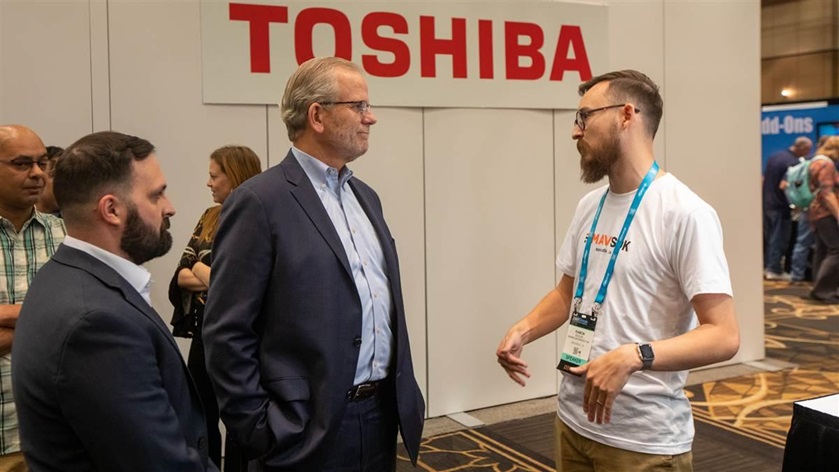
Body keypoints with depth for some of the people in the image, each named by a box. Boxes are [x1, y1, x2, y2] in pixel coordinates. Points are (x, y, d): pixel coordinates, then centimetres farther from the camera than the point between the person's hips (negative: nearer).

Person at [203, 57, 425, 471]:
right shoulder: (259, 202, -13)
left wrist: (405, 394, 14)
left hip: (381, 415, 7)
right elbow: (227, 335, -14)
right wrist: (259, 431, -13)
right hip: (310, 430, -7)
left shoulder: (364, 196, 11)